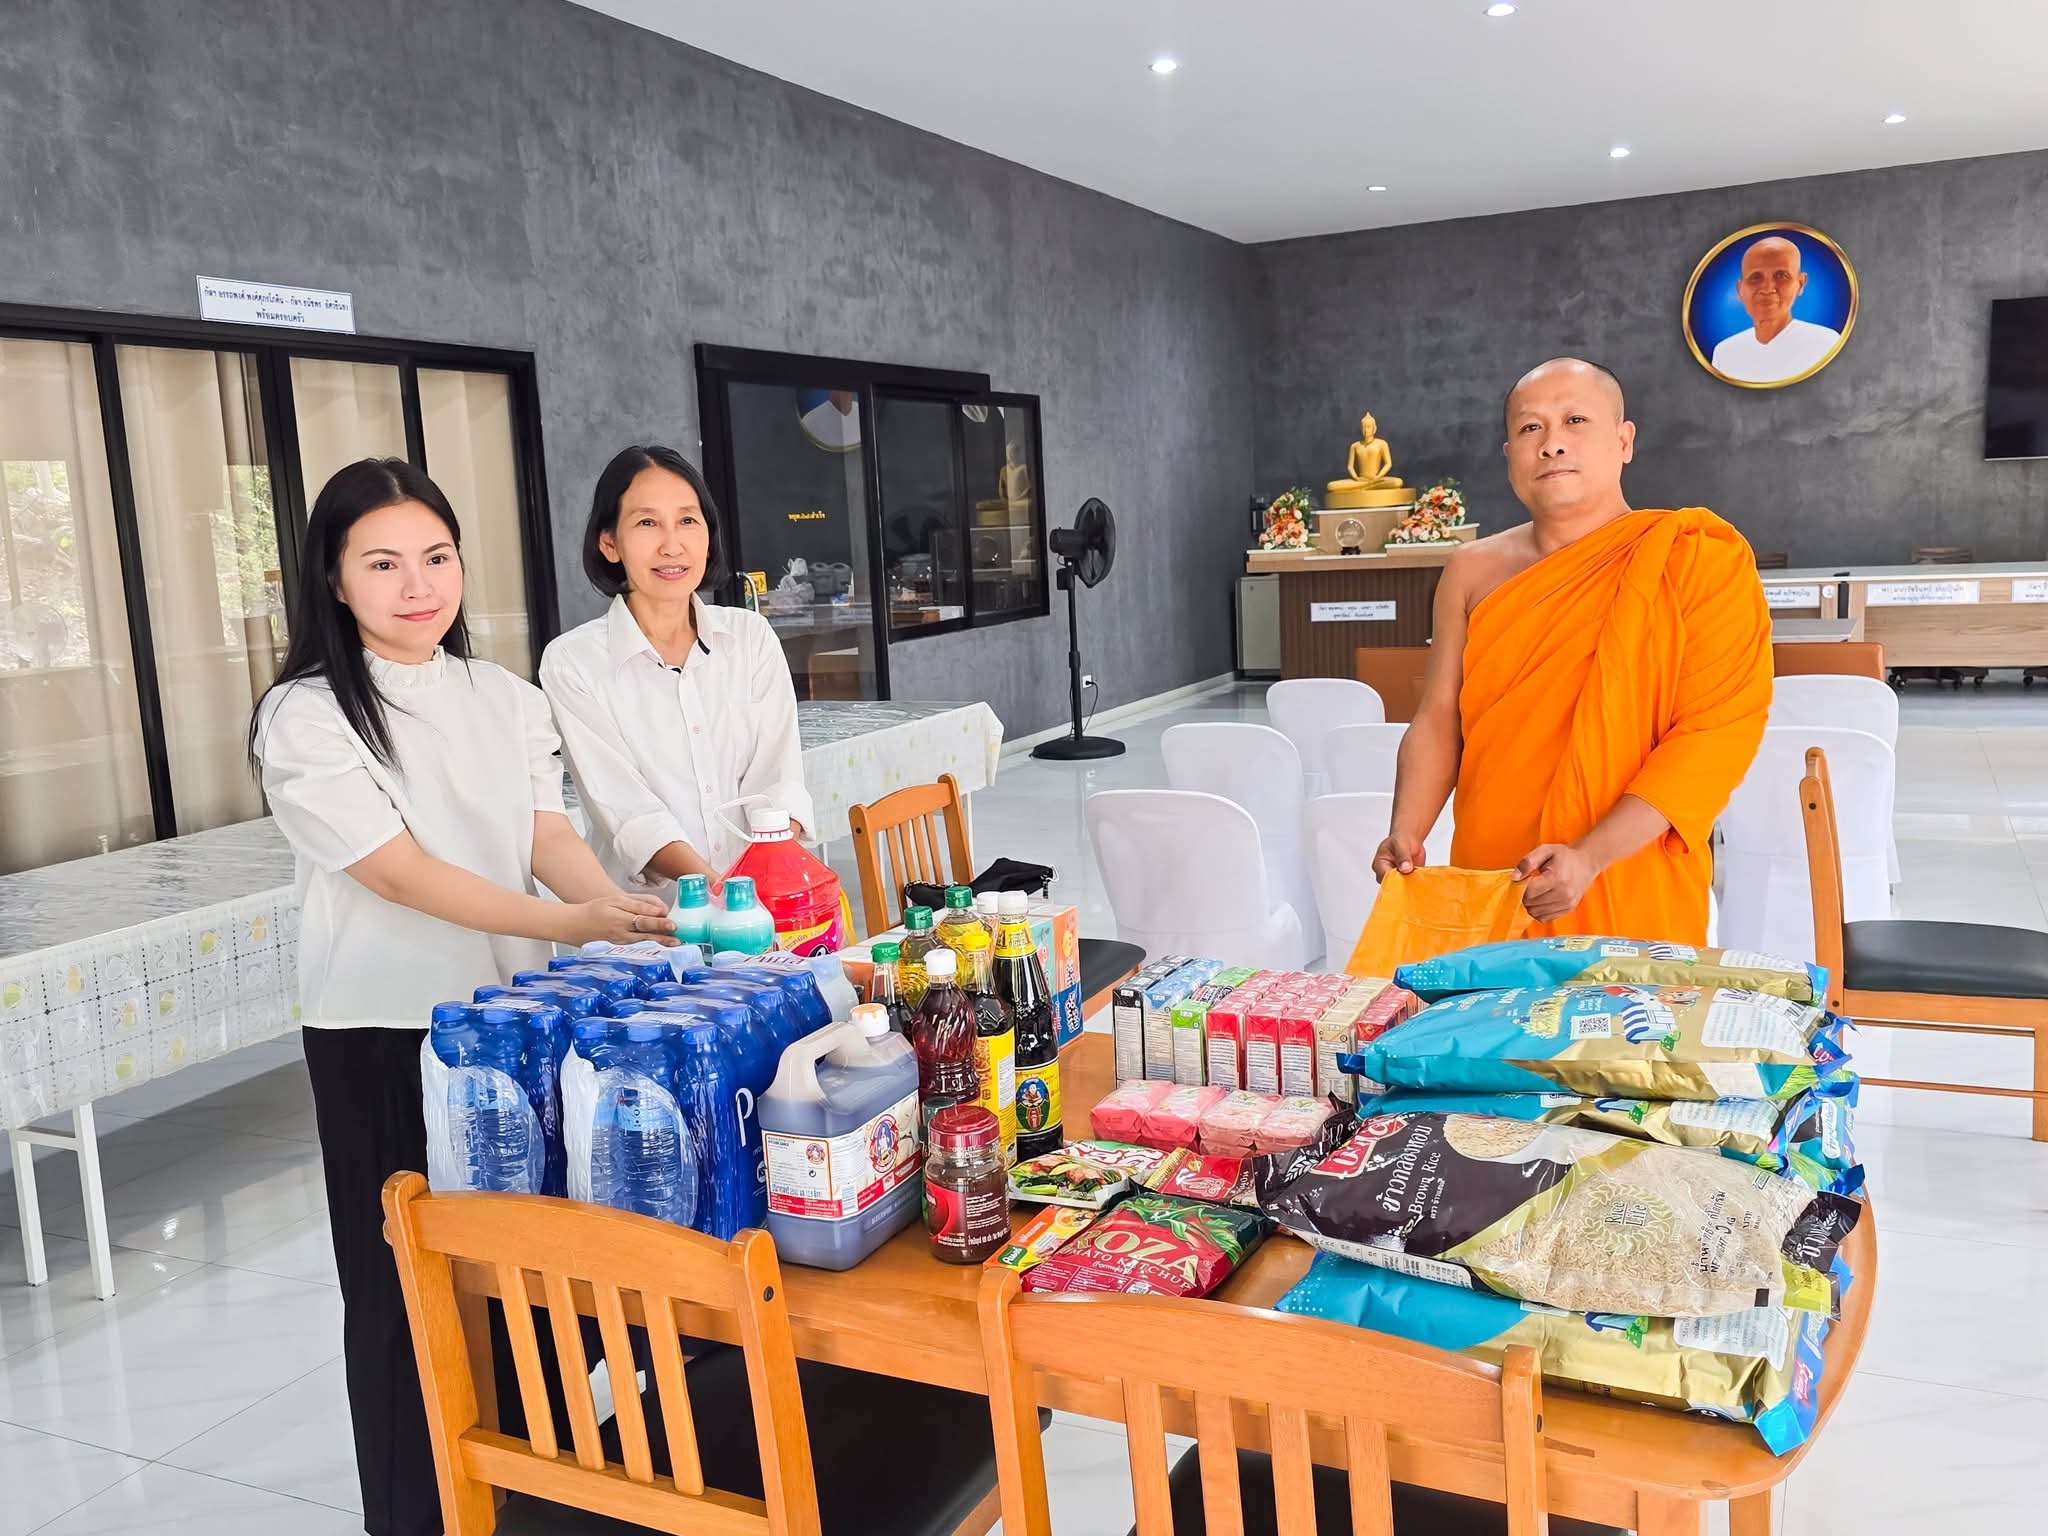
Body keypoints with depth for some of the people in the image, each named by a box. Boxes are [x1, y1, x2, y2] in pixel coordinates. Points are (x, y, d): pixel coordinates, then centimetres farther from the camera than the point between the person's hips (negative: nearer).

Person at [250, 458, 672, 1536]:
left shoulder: (507, 700, 7)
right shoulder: (307, 718, -9)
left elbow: (548, 835, -1)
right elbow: (401, 872, -19)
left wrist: (607, 900, -23)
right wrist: (568, 923, -29)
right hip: (382, 1037, -4)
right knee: (407, 1287, 7)